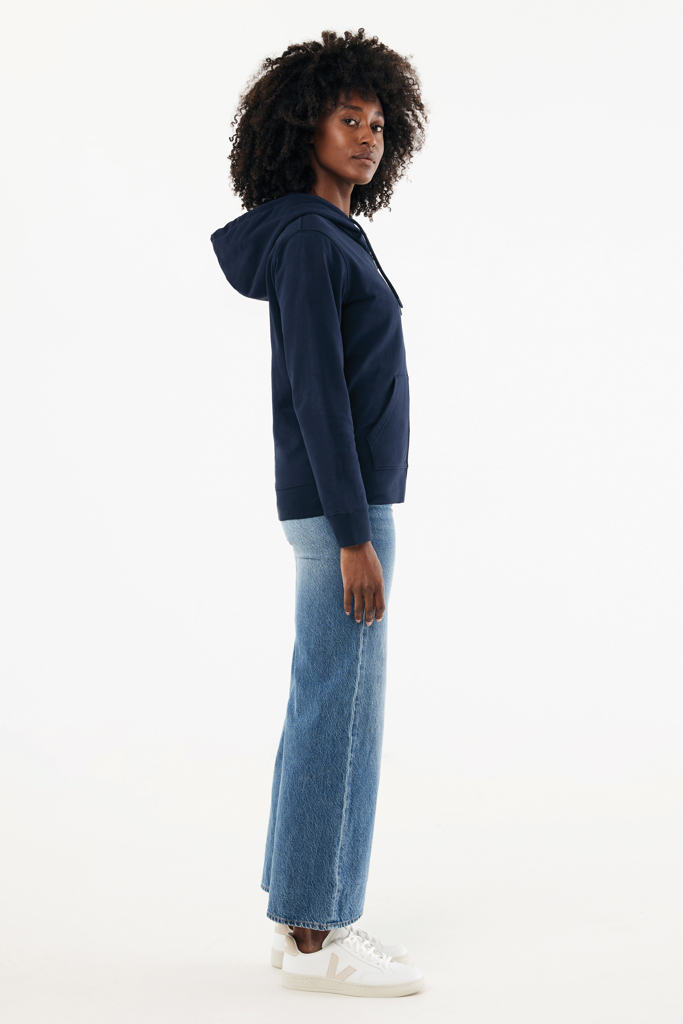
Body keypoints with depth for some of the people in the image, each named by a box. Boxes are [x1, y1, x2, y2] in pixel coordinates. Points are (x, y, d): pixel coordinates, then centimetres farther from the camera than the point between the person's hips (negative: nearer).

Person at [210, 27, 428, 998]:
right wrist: (356, 536, -23)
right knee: (343, 713, -6)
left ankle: (306, 918, 18)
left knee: (326, 707, 11)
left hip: (342, 499, 10)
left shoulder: (329, 242, 17)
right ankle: (316, 939, 2)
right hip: (343, 502, -10)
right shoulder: (308, 240, -14)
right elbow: (315, 394, -20)